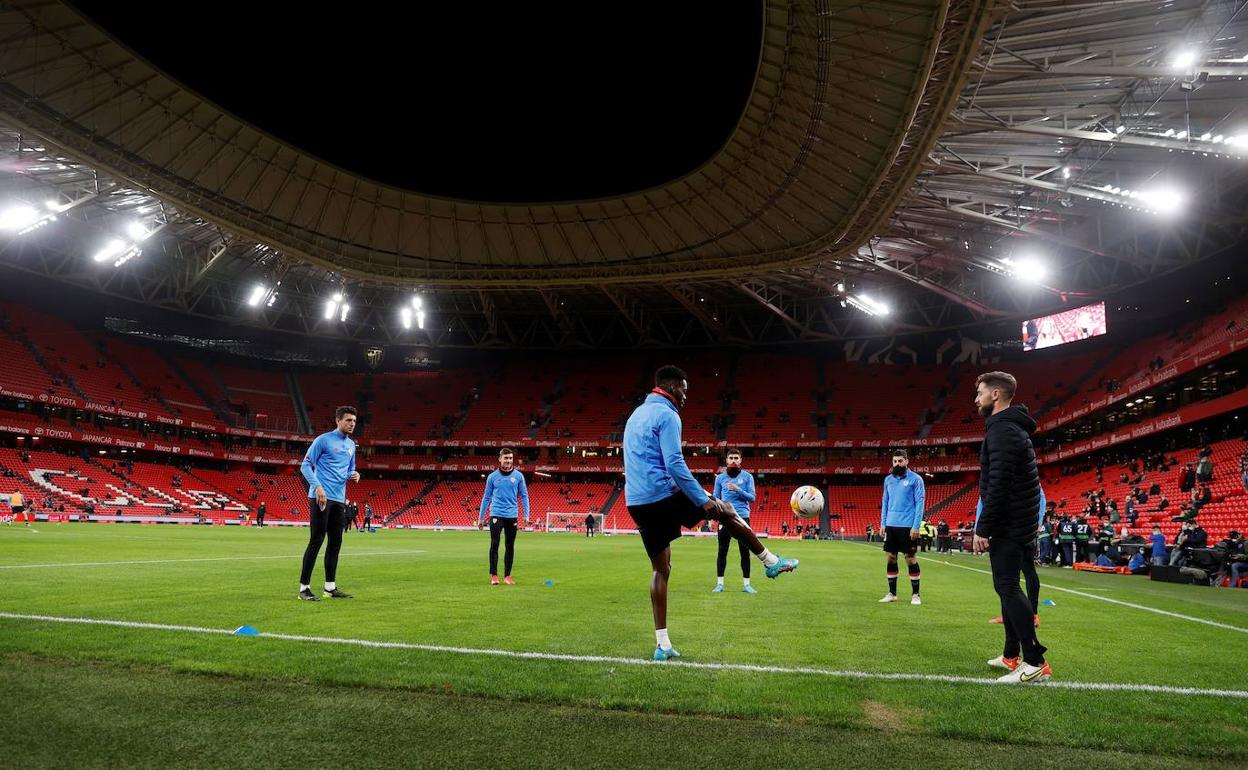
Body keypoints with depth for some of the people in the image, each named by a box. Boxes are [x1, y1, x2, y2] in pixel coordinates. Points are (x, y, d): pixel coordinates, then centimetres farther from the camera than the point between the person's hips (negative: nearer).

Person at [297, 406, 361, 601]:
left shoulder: (351, 445, 15)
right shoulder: (323, 440, -5)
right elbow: (305, 465, -7)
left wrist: (354, 474, 2)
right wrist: (318, 486, -19)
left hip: (339, 500, 7)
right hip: (321, 497, -7)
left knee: (336, 543, 8)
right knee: (316, 541, -7)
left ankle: (330, 587, 16)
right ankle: (304, 588, 0)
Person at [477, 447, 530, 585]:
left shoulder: (518, 476, 2)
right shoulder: (492, 477, 3)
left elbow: (524, 496, 5)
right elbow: (486, 498, 8)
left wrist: (526, 515, -3)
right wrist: (481, 517, 8)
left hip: (512, 516, 1)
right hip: (496, 514, -1)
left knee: (510, 546, 6)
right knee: (494, 545, -5)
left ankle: (507, 576, 15)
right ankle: (494, 575, 3)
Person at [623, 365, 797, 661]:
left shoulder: (636, 415, 19)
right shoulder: (666, 415, -10)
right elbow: (674, 465, -19)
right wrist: (703, 500, -15)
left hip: (636, 503, 8)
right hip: (663, 497, -8)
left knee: (661, 569, 12)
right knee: (725, 511, 12)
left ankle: (662, 644, 10)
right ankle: (771, 562, 23)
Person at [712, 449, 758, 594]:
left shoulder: (747, 476, 5)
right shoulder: (720, 478, 9)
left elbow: (752, 497, 0)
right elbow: (715, 499, 10)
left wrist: (739, 490, -15)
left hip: (742, 517, -1)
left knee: (745, 551, 2)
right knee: (722, 551, 2)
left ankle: (746, 584, 9)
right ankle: (719, 583, 8)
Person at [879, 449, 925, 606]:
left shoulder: (915, 479, -5)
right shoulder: (888, 479, 11)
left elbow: (920, 503, -8)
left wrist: (916, 526, -14)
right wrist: (883, 523, 9)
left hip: (908, 526, -5)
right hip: (891, 525, 5)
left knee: (910, 558, 1)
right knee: (891, 557, 7)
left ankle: (915, 594, 11)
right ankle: (892, 593, 15)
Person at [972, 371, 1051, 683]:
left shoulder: (1002, 429, -16)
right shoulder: (1012, 426, 17)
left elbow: (997, 485, -23)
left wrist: (983, 529, -21)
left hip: (1008, 526, -11)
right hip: (1018, 525, 11)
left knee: (1007, 586, -9)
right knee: (1008, 586, 14)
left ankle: (1035, 662, -7)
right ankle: (1012, 656, 22)